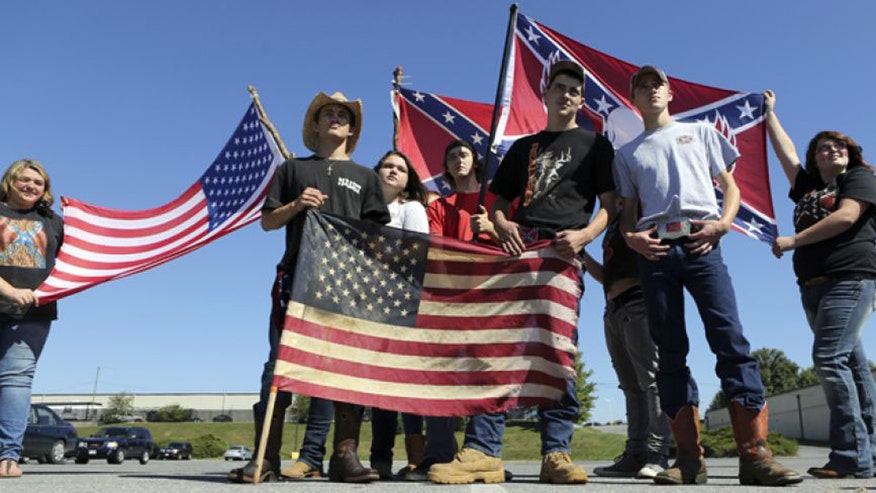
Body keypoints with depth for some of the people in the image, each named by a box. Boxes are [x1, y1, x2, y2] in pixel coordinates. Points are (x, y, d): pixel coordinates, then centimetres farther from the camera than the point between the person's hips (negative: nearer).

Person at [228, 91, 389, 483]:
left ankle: (345, 455, -1)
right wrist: (296, 205, -4)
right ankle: (266, 458, 1)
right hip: (297, 275, -1)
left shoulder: (364, 176, 22)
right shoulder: (293, 168, 20)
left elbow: (378, 231, 14)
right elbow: (267, 222, 14)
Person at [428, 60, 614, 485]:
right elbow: (499, 203, 22)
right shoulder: (525, 146, 26)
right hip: (518, 250, 3)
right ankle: (482, 451, -9)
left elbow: (609, 205, 7)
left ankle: (556, 453, -1)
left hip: (562, 255, -2)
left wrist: (584, 235, -14)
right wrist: (502, 227, -2)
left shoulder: (594, 144, 17)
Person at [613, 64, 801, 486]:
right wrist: (630, 237, -4)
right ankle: (689, 458, -1)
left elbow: (730, 187, 16)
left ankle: (755, 454, -14)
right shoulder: (627, 153, 23)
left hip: (701, 245, -1)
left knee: (730, 338, -15)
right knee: (670, 351, -3)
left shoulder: (701, 132, 22)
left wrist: (722, 223, -4)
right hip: (655, 250, 1)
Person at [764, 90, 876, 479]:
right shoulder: (808, 187, 23)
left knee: (829, 358, -20)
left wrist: (793, 241, -9)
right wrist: (769, 113, 34)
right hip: (814, 285, 7)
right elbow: (786, 151, 28)